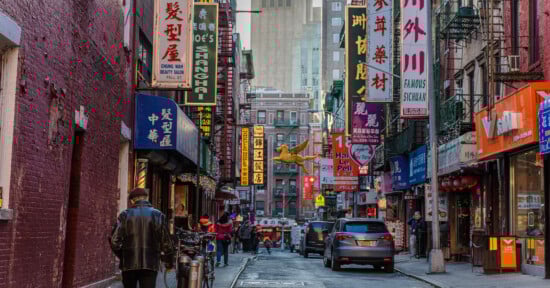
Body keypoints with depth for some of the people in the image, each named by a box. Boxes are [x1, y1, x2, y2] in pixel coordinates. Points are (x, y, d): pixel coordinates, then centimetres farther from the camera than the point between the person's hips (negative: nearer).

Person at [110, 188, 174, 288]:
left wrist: (121, 255, 12)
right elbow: (166, 242, -1)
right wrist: (169, 262, 12)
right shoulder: (158, 215, 1)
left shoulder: (125, 215, 1)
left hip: (129, 264, 1)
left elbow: (114, 241, -5)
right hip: (150, 265, -1)